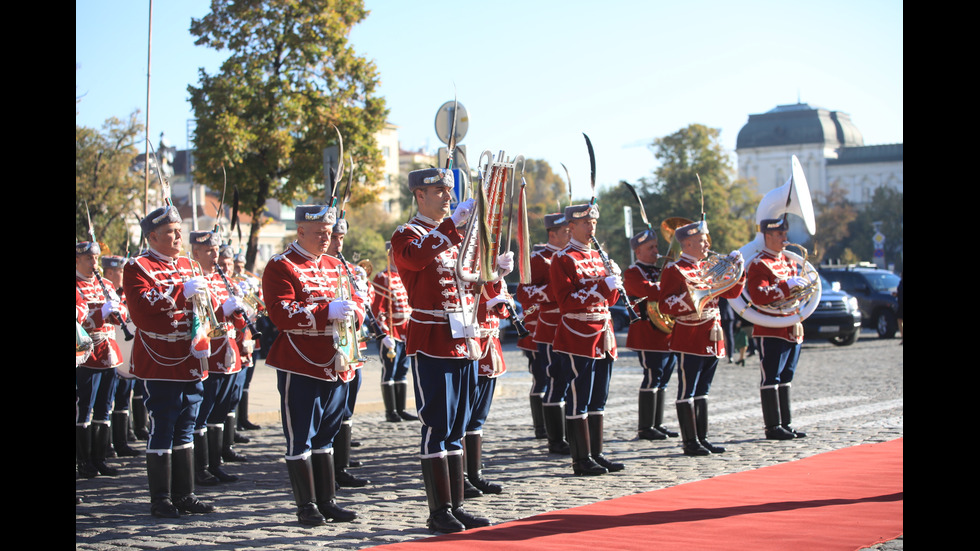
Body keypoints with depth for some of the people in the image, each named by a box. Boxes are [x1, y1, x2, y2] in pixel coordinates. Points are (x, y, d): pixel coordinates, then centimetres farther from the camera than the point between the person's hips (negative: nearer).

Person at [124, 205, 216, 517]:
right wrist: (181, 291, -24)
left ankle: (184, 494, 19)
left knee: (185, 429, 11)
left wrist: (203, 297, 0)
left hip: (191, 361, 7)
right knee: (162, 430, -3)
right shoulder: (137, 267, -7)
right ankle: (160, 500, 5)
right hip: (160, 363, -7)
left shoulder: (187, 265, 15)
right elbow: (142, 311, -21)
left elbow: (205, 307, 23)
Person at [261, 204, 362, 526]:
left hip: (336, 366, 7)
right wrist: (327, 311, -25)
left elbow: (356, 303, 16)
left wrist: (351, 311, -8)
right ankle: (307, 506, 7)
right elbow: (281, 314, -18)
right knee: (300, 439, 0)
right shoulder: (281, 267, -7)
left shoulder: (335, 266, 16)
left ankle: (327, 500, 20)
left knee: (325, 437, 14)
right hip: (299, 367, -7)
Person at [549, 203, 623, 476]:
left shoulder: (597, 256, 18)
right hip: (578, 337, -8)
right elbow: (566, 300, -17)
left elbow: (610, 299, 20)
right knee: (579, 400, -5)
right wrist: (602, 285, -22)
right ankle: (582, 459, -1)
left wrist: (614, 282, -2)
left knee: (598, 399, 11)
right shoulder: (563, 259, -6)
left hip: (602, 335, 8)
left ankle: (596, 454, 17)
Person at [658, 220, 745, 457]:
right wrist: (688, 297, -26)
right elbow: (664, 306, -12)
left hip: (712, 338, 8)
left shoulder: (708, 268, 16)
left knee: (702, 390, 12)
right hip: (689, 339, -7)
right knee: (687, 391, -4)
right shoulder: (674, 270, -6)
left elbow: (732, 292, 16)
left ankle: (702, 438, 17)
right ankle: (690, 442, 0)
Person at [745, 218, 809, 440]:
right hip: (771, 331, -9)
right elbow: (758, 296, -22)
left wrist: (800, 286, 7)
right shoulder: (759, 264, -10)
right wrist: (787, 286, -25)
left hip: (791, 330, 9)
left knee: (785, 378, 12)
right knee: (771, 378, -4)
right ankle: (773, 427, -1)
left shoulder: (787, 262, 18)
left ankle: (785, 423, 17)